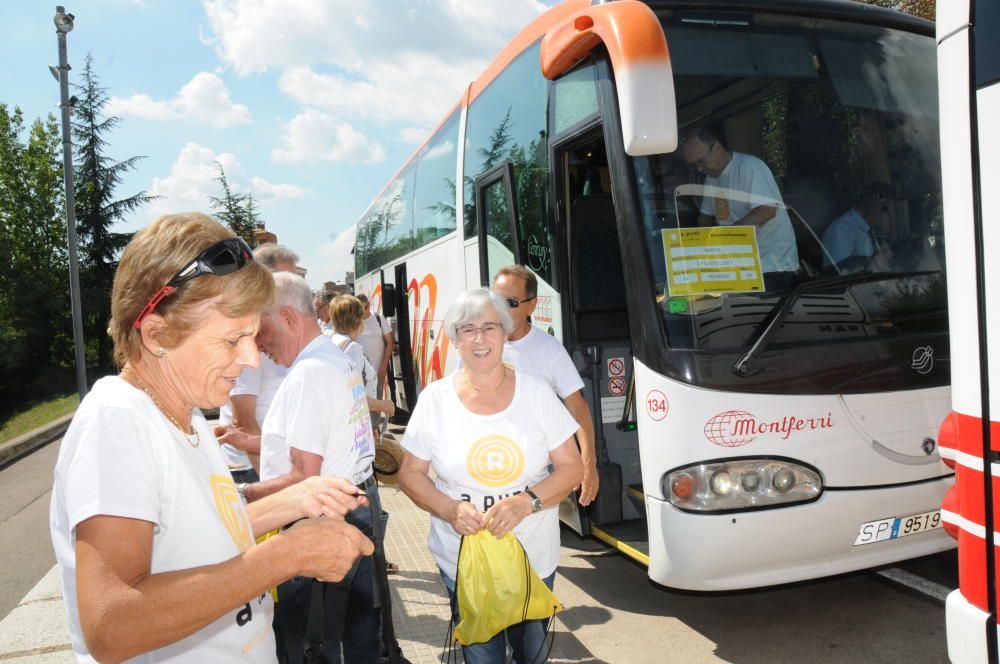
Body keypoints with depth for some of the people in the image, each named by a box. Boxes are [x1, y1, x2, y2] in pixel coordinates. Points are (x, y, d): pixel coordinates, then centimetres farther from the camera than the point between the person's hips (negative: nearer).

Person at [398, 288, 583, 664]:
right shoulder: (435, 398, -6)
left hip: (535, 559, 1)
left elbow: (572, 467, -3)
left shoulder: (536, 393, -5)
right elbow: (410, 474, 0)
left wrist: (526, 502, -21)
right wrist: (449, 509, -19)